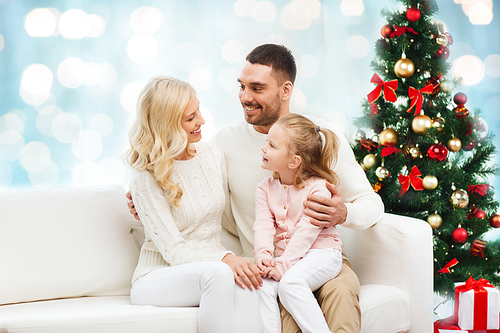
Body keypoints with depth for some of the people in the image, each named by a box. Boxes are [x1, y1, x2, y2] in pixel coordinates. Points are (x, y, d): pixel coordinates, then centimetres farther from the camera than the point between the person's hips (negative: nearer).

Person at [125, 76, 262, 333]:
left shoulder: (213, 155, 7)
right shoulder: (145, 176, -10)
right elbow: (173, 250, -16)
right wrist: (225, 260, -32)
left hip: (212, 270, 4)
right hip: (158, 277, -4)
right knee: (218, 273, -37)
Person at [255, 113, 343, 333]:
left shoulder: (318, 187, -8)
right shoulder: (265, 189, 10)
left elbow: (307, 230, -16)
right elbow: (263, 225, -1)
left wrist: (283, 265, -23)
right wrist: (263, 254, -22)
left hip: (320, 253, -5)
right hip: (283, 256, 5)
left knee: (290, 282, -32)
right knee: (262, 286, -23)